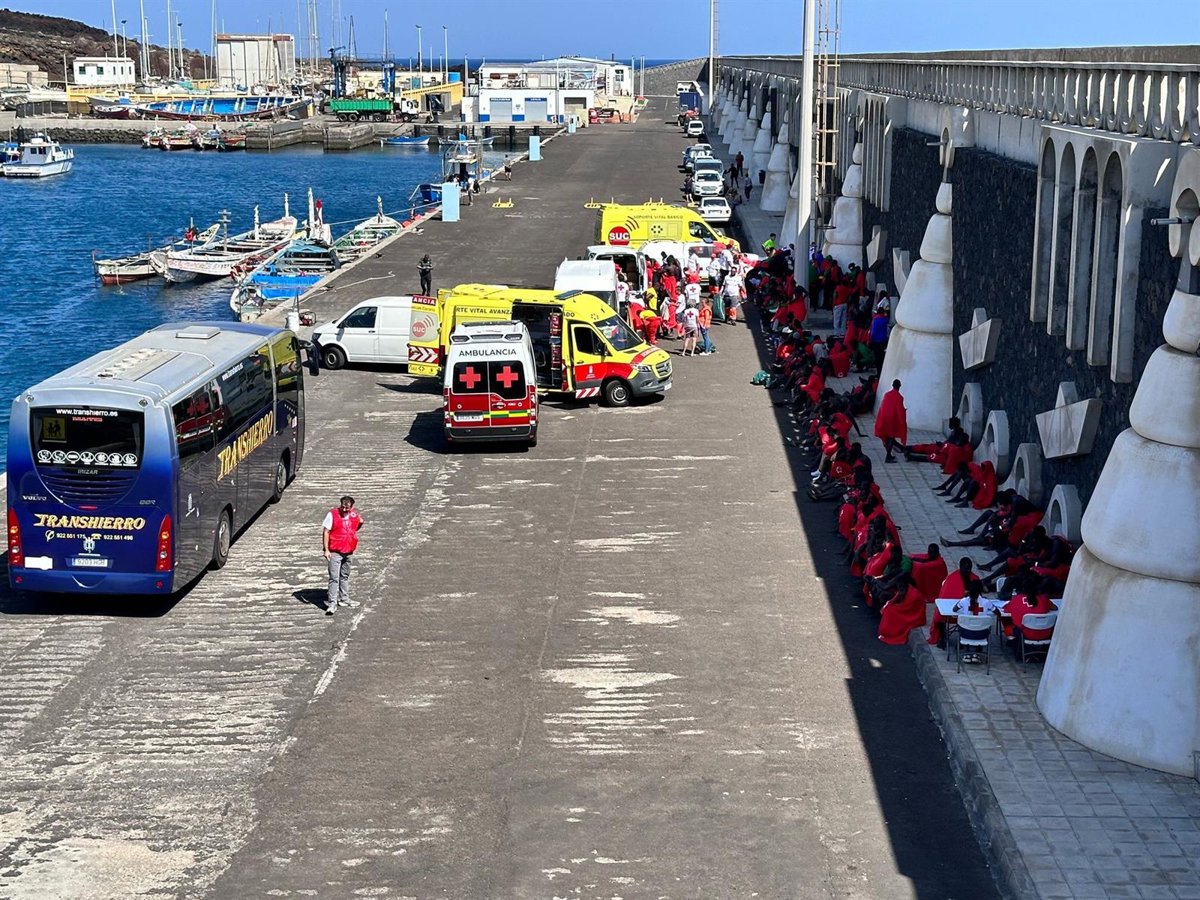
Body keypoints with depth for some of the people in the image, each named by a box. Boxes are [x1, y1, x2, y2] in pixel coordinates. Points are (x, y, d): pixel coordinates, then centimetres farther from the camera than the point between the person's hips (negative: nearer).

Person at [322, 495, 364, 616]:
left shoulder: (354, 515, 2)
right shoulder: (332, 514, -13)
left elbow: (360, 522, 26)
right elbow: (325, 532, -12)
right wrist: (326, 549, -16)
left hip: (348, 551, 6)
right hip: (335, 552, -6)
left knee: (345, 576, 19)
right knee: (334, 578, -10)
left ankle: (344, 599, 31)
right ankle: (332, 603, -8)